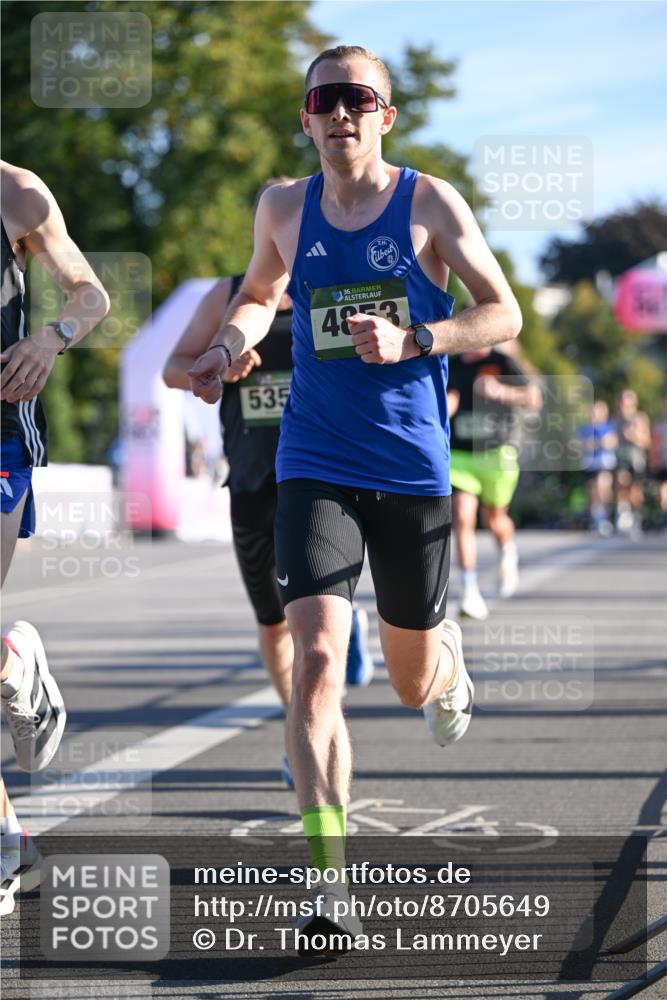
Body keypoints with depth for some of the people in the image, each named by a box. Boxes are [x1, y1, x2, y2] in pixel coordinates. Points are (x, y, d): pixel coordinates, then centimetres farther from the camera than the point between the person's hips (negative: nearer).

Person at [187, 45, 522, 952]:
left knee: (412, 679, 13)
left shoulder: (428, 202, -3)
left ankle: (448, 659, 54)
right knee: (316, 663, -18)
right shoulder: (284, 208, 5)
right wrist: (231, 343, 2)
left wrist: (411, 341, -19)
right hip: (315, 466, 1)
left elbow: (504, 314, -3)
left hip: (413, 469, 0)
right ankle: (329, 886, -16)